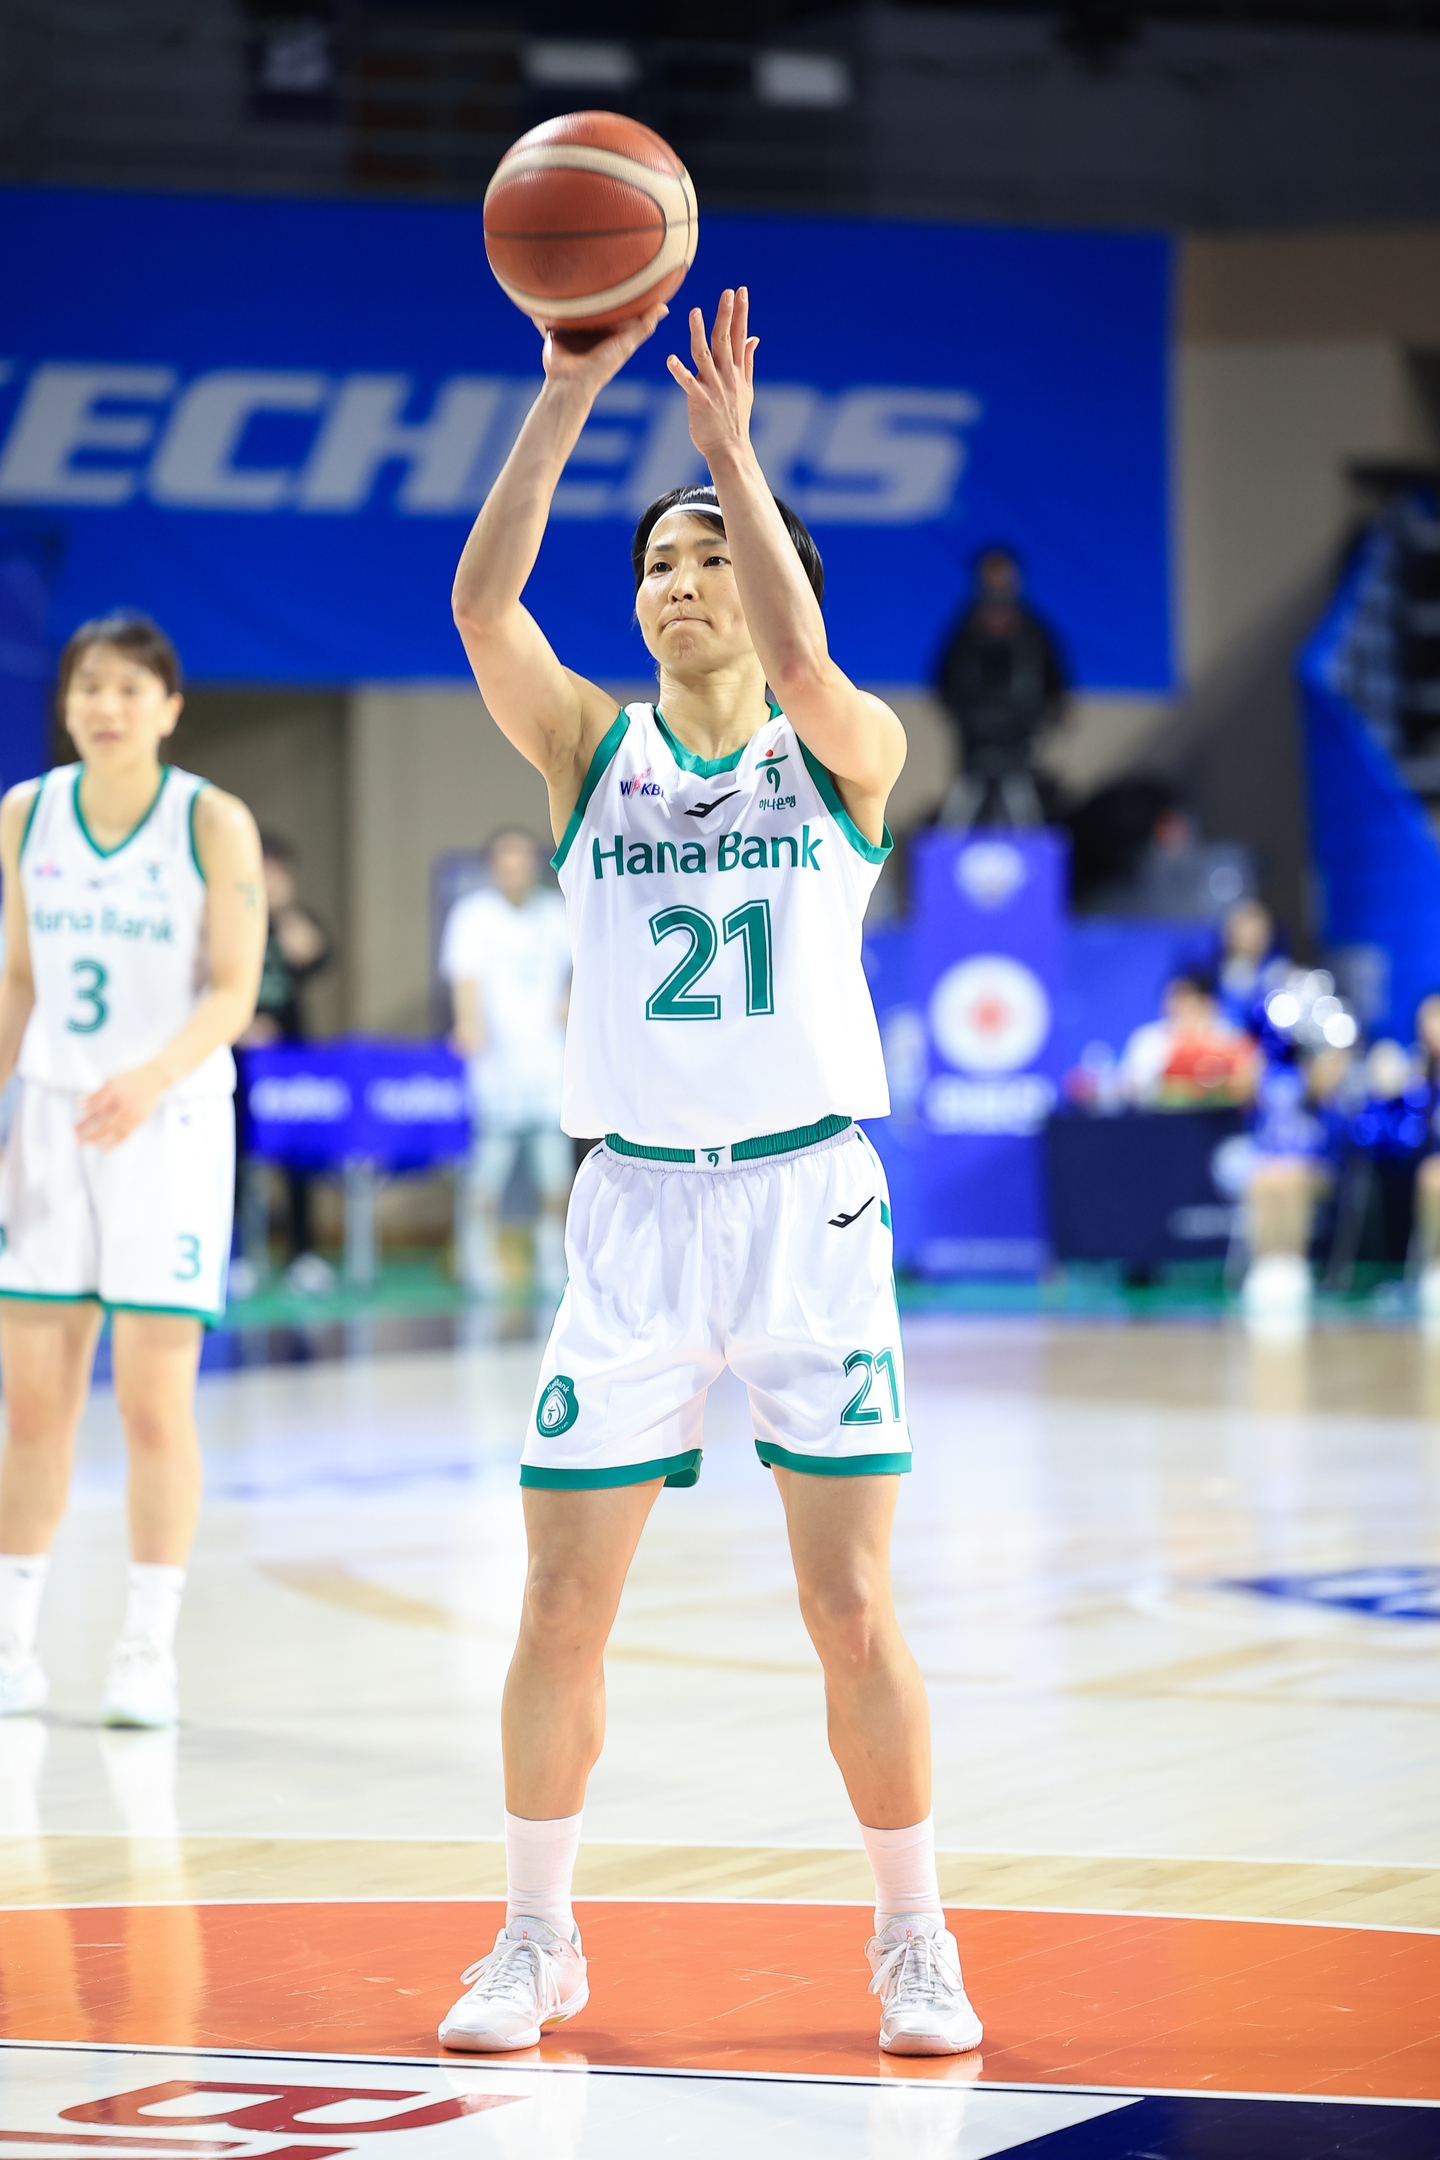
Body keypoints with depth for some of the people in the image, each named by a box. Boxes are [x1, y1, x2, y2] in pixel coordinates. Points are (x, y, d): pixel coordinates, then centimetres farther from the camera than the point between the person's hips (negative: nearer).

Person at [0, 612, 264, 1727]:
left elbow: (234, 990, -11)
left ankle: (149, 1653, 3)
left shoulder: (213, 823, -8)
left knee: (155, 1398, -4)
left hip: (171, 1122, -4)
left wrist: (154, 1075, -27)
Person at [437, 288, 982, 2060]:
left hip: (806, 1201, -2)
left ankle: (915, 1947, 11)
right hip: (632, 1207, 2)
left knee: (854, 1615, -4)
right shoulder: (591, 750, 8)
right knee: (560, 1611, 1)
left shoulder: (848, 754, 3)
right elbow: (481, 604, -10)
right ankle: (536, 1940, 17)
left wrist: (727, 436, -21)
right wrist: (567, 397, -19)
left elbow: (802, 659, -20)